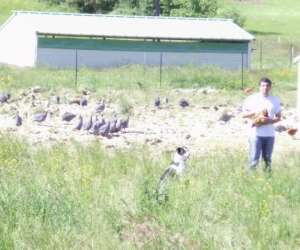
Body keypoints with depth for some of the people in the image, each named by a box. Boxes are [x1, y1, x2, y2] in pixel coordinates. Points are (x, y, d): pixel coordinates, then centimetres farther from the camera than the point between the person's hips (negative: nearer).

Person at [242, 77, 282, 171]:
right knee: (254, 159, -8)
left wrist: (270, 120, -10)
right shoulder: (252, 99, 2)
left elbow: (278, 117, 11)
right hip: (256, 133, -3)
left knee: (268, 159, 8)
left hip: (270, 134, 3)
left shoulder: (275, 100, 9)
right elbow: (244, 114, 4)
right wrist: (255, 112, -14)